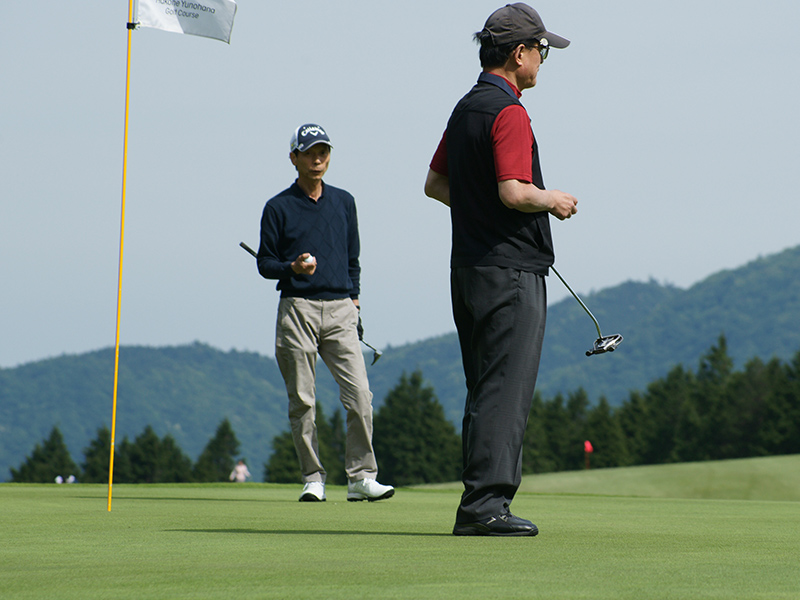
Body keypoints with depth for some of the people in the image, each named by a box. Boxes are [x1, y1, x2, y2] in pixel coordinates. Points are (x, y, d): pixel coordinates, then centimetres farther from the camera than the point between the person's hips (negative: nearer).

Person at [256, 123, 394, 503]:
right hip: (297, 311, -2)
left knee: (359, 395, -10)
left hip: (340, 311, 2)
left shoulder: (344, 202, 16)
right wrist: (293, 267, -15)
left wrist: (354, 302, 12)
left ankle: (361, 477, -7)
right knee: (302, 401, -1)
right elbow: (265, 263, 5)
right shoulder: (278, 208, 4)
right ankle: (313, 479, 6)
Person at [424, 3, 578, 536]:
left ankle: (480, 507, 12)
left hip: (469, 269, 10)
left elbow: (436, 183, 23)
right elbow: (514, 191, -23)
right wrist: (554, 201, -6)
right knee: (505, 390, -9)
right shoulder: (508, 112, -15)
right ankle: (486, 503, -13)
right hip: (512, 271, -10)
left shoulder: (465, 108, 16)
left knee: (487, 391, 12)